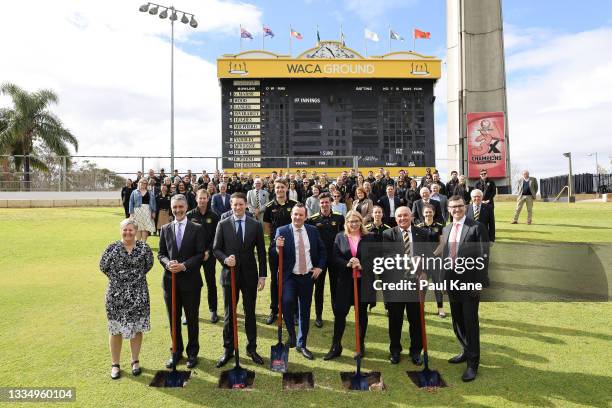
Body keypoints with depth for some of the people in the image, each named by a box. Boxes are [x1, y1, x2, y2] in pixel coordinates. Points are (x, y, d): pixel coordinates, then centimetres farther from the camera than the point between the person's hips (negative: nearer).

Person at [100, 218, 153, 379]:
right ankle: (115, 364, 24)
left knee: (137, 328, 11)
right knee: (116, 329, 8)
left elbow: (149, 265, 10)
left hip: (138, 296, 1)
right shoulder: (112, 248, -5)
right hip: (116, 295, 0)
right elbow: (103, 266, 6)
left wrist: (137, 277, 7)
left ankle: (135, 361, 28)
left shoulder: (144, 248, -4)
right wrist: (117, 279, 6)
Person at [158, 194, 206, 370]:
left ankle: (192, 353, 25)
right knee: (173, 318, 14)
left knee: (192, 319, 9)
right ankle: (176, 352, 30)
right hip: (170, 279, 3)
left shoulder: (196, 229, -4)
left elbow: (200, 254, -8)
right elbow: (161, 253, 7)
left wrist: (184, 266, -20)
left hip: (190, 280, -3)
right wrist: (168, 263, -14)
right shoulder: (165, 229, 6)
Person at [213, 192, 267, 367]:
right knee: (229, 314, 9)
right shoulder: (223, 225, 0)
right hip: (229, 274, 0)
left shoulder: (256, 225, 0)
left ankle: (251, 348, 26)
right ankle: (228, 350, 23)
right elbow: (216, 248, 2)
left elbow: (261, 251, 1)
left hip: (249, 274, 0)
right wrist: (225, 259, -18)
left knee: (250, 313, 11)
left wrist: (262, 275, -2)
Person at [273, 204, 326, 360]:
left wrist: (319, 267, 2)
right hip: (289, 277, -3)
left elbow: (322, 250, 14)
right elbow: (276, 255, -7)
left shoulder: (313, 230, 4)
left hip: (308, 276, 3)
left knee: (305, 311, 11)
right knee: (287, 301, -27)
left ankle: (301, 345, 28)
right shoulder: (282, 231, -5)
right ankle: (291, 334, -2)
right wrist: (278, 248, -27)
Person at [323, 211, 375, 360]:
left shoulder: (369, 238, 2)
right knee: (339, 312, -1)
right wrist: (347, 264, -19)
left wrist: (362, 266, -19)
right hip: (345, 280, 0)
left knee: (362, 313, 11)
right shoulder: (340, 237, 3)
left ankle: (361, 345, 26)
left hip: (364, 280, 0)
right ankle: (336, 347, 12)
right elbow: (335, 258, -2)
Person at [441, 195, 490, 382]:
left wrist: (479, 282, -16)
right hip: (452, 281, 6)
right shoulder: (446, 229, 10)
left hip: (470, 282, -6)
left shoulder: (477, 227, -9)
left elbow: (483, 256, -12)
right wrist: (444, 278, 9)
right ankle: (466, 351, 37)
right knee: (457, 321, 17)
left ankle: (473, 363, 13)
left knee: (470, 322, 0)